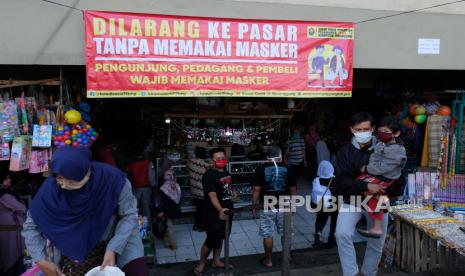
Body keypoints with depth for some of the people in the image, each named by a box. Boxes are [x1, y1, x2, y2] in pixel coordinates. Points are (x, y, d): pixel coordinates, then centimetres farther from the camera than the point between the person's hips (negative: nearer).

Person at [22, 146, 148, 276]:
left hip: (114, 239, -1)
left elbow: (129, 215, -14)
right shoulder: (50, 189, -21)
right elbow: (30, 227, -5)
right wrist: (42, 261, -12)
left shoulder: (113, 180, -27)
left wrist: (113, 249, -23)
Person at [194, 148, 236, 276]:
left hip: (227, 211, 8)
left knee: (220, 237, 20)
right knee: (212, 239, 0)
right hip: (214, 214, -8)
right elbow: (212, 195, -30)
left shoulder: (226, 173, 7)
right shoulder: (210, 175, -20)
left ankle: (216, 261, 37)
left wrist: (233, 193, 2)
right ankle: (201, 264, 20)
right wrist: (220, 210, -44)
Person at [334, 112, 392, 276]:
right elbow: (342, 180, -15)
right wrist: (366, 186, -28)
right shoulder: (345, 151, -6)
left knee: (376, 243, 10)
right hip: (352, 201, -1)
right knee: (342, 234, -20)